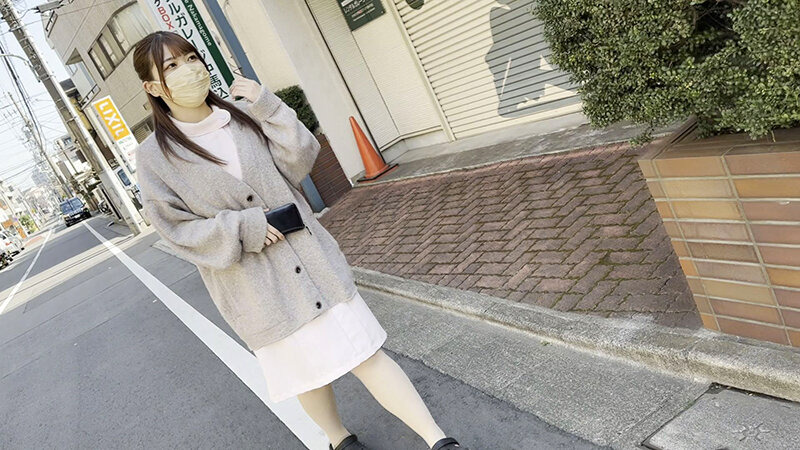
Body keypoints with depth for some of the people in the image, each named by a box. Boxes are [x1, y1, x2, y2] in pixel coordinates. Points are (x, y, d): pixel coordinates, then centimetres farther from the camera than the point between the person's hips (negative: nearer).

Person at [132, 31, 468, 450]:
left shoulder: (243, 114, 5)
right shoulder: (155, 155, -3)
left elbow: (299, 162, -2)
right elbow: (178, 230, -6)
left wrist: (266, 105, -11)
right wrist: (244, 228, -16)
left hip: (310, 257, 2)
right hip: (253, 287, -1)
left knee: (365, 351, 2)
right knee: (307, 371, 15)